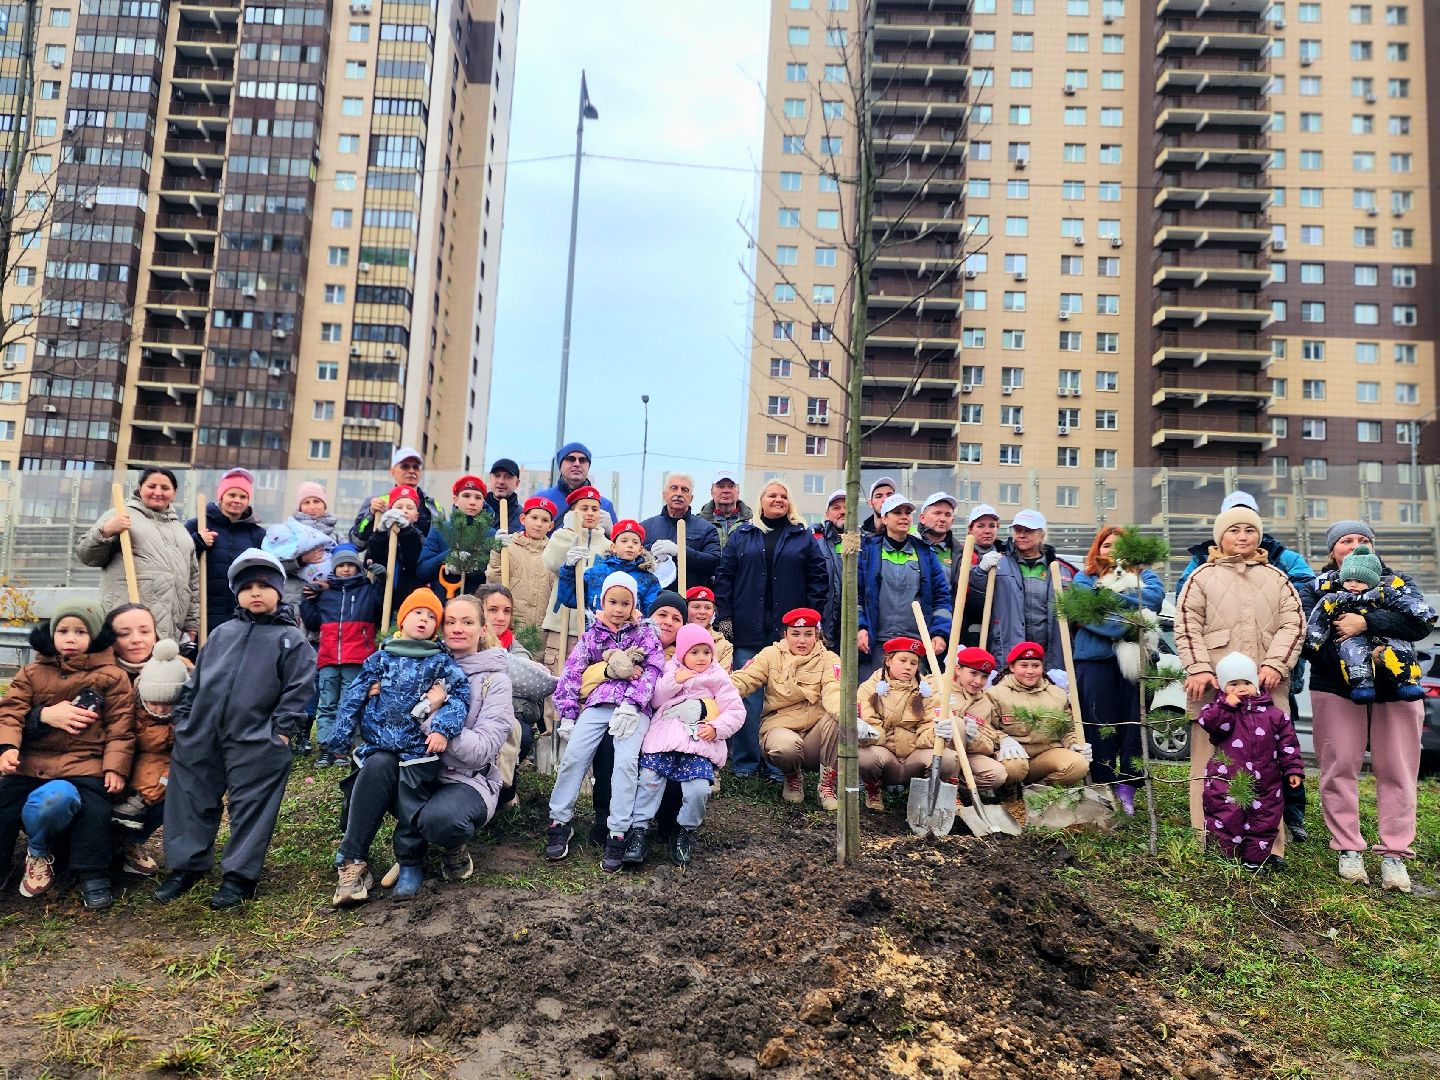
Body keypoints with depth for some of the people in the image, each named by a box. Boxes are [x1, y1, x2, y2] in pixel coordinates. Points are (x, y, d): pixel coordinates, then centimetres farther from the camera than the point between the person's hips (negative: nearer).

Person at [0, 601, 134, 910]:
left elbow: (120, 728, 1)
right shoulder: (32, 673, 12)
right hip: (31, 762, 4)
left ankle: (93, 877, -9)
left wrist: (115, 767, -9)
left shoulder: (112, 677, 4)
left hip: (84, 764, -4)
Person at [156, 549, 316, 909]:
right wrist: (183, 720, 11)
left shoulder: (290, 639, -1)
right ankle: (186, 866, 26)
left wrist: (281, 730, -11)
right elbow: (195, 681, 18)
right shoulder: (222, 634, 15)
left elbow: (299, 689, -6)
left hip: (255, 745, -4)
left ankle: (239, 876, 13)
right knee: (193, 801, 11)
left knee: (250, 808, 2)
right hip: (200, 739, 5)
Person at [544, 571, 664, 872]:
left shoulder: (645, 633, 8)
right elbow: (572, 672, 12)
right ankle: (559, 823, -1)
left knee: (625, 762, -21)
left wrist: (631, 705, -16)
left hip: (633, 707, -2)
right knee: (573, 755, -14)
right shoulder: (592, 634, 14)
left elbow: (653, 671, -4)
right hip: (598, 703, 2)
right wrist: (567, 714, 4)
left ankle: (617, 834, -17)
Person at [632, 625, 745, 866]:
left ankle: (685, 832, 4)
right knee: (648, 779, -17)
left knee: (698, 789, -20)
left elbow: (736, 712, 8)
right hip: (664, 738, 1)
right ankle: (639, 829, -5)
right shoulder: (670, 670, 18)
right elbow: (654, 701, 8)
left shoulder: (717, 678, 13)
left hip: (699, 743, -1)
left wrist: (716, 727, -9)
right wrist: (674, 681, -5)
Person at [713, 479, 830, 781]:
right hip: (748, 631, 0)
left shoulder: (803, 537, 10)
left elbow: (819, 578, 7)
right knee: (747, 695, 0)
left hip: (789, 630, 0)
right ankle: (744, 762, 8)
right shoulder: (742, 536, 10)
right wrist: (724, 616, -1)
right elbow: (723, 575, 7)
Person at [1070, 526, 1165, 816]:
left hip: (1135, 658, 1)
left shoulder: (1143, 575, 17)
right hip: (1095, 658, -1)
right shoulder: (1084, 578, 12)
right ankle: (1104, 786, 5)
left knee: (1133, 720, 0)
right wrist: (1126, 625, -18)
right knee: (1100, 723, -2)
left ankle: (1126, 785, 7)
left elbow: (1155, 595, -6)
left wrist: (1113, 597, -10)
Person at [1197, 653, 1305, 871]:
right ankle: (1225, 858, 14)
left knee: (1264, 820, 10)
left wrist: (1293, 769, 4)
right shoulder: (1219, 707, 0)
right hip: (1226, 782, -3)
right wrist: (1227, 705, -25)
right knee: (1227, 820, 0)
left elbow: (1287, 743, 8)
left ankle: (1256, 859, 25)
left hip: (1264, 782, 3)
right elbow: (1209, 722, -21)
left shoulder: (1272, 714, 5)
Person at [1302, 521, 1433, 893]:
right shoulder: (1318, 587, 8)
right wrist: (1342, 660, -22)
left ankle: (1394, 854, 8)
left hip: (1395, 689, 1)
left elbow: (1422, 623, -9)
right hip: (1337, 690, -1)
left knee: (1397, 772, 0)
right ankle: (1349, 850, 9)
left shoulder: (1399, 583, 10)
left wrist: (1366, 622, -20)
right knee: (1340, 769, -1)